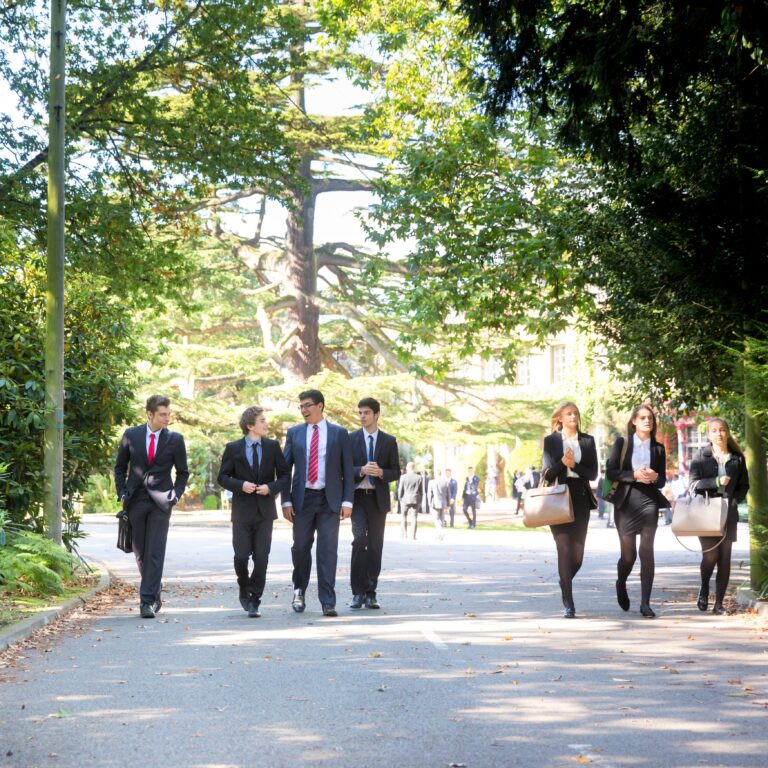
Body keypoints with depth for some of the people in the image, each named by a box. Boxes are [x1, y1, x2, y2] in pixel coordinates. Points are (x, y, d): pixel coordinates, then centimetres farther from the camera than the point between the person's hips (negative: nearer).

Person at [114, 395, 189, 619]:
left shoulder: (175, 439, 1)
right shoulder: (131, 435, 3)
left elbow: (182, 472, 11)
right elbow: (120, 466, 11)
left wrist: (176, 495, -1)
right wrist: (122, 493, 2)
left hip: (160, 502, -2)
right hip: (135, 501, 2)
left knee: (155, 552, -9)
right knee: (140, 551, 10)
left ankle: (148, 601, -10)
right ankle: (154, 591, 27)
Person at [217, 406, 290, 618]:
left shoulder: (273, 446, 5)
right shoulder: (233, 448, 1)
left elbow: (284, 474, 8)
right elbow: (223, 477, 2)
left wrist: (271, 487, -10)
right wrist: (240, 485, -15)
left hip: (265, 511, 1)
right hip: (242, 511, -1)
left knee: (261, 558, -1)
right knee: (241, 556, -1)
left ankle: (254, 601, 7)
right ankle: (245, 590, 26)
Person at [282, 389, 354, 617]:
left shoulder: (339, 434, 5)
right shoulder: (294, 433, 9)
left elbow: (347, 469, 4)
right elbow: (285, 468, 7)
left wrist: (347, 501, -5)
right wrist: (286, 501, -1)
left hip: (329, 500, -2)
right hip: (302, 498, 2)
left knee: (328, 549, -6)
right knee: (301, 547, 8)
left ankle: (328, 602, -5)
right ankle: (300, 590, 31)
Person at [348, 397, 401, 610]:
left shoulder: (389, 441, 8)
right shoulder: (351, 439, 5)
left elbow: (396, 472, 8)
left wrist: (381, 472, -13)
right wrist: (361, 470, -17)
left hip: (378, 498, 2)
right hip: (358, 496, -2)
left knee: (375, 545, 4)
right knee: (359, 540, -17)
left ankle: (370, 593, 11)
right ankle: (358, 592, -11)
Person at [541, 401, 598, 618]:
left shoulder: (587, 441, 10)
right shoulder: (551, 441, 5)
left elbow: (593, 473, 4)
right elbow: (546, 473, 0)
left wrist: (574, 465, -12)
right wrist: (562, 463, -17)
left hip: (580, 499, 2)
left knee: (577, 555, 1)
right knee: (565, 549, -11)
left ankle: (565, 583, 32)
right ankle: (568, 602, -8)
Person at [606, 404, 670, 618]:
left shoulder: (658, 448, 10)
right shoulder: (622, 443, 5)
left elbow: (662, 481, 12)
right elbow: (610, 472, -3)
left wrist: (655, 477, -11)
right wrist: (634, 475, -16)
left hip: (649, 502, 1)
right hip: (626, 502, -1)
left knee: (647, 552, -7)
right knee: (628, 554, 2)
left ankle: (645, 603, -3)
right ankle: (621, 585, 34)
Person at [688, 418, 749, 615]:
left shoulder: (737, 458, 7)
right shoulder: (701, 457, 3)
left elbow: (744, 486, 12)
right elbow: (693, 483, -5)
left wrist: (733, 500, -6)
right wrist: (716, 482, -18)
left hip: (728, 513, 2)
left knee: (725, 558, 0)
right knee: (710, 555, -12)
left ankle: (719, 604, 7)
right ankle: (704, 589, 18)